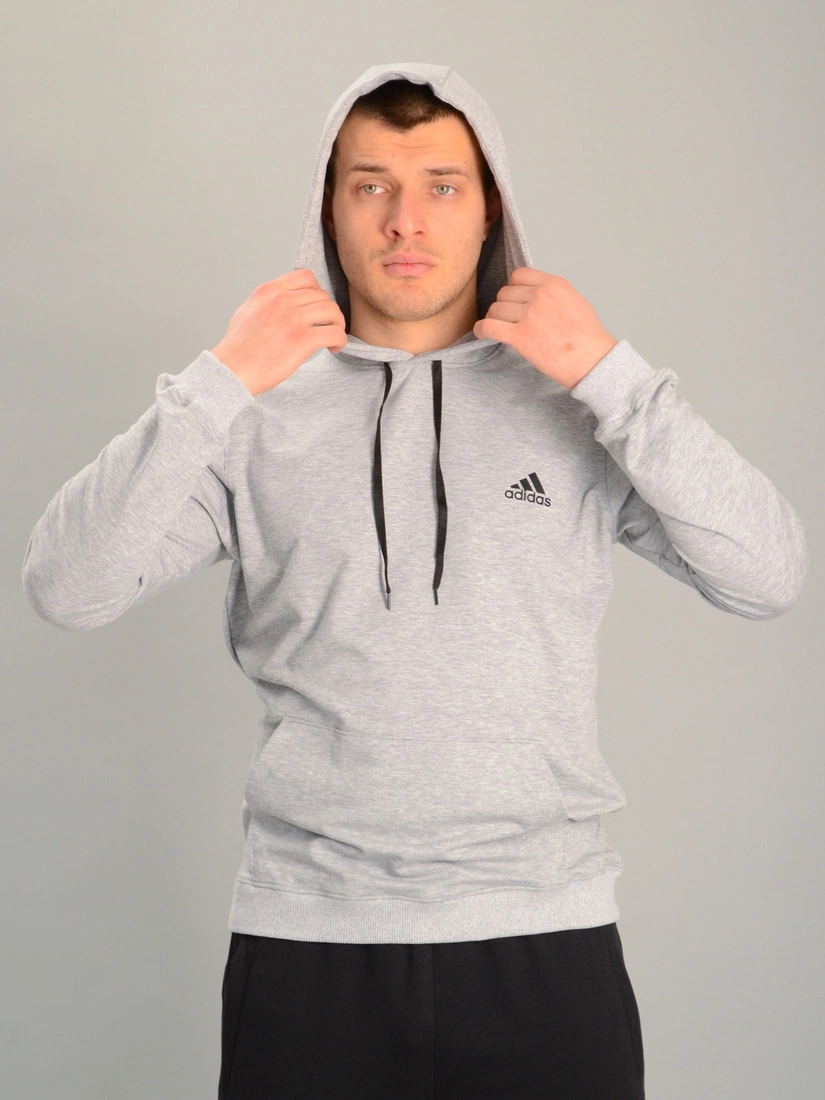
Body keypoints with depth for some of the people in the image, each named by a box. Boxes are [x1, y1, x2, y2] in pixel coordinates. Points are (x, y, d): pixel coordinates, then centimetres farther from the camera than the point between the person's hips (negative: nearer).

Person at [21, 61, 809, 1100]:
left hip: (544, 934, 0)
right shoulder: (260, 415, 4)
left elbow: (770, 578, -7)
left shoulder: (573, 402, 3)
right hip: (306, 937, 0)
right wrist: (218, 383, -12)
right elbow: (63, 587, -6)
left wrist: (612, 374, -13)